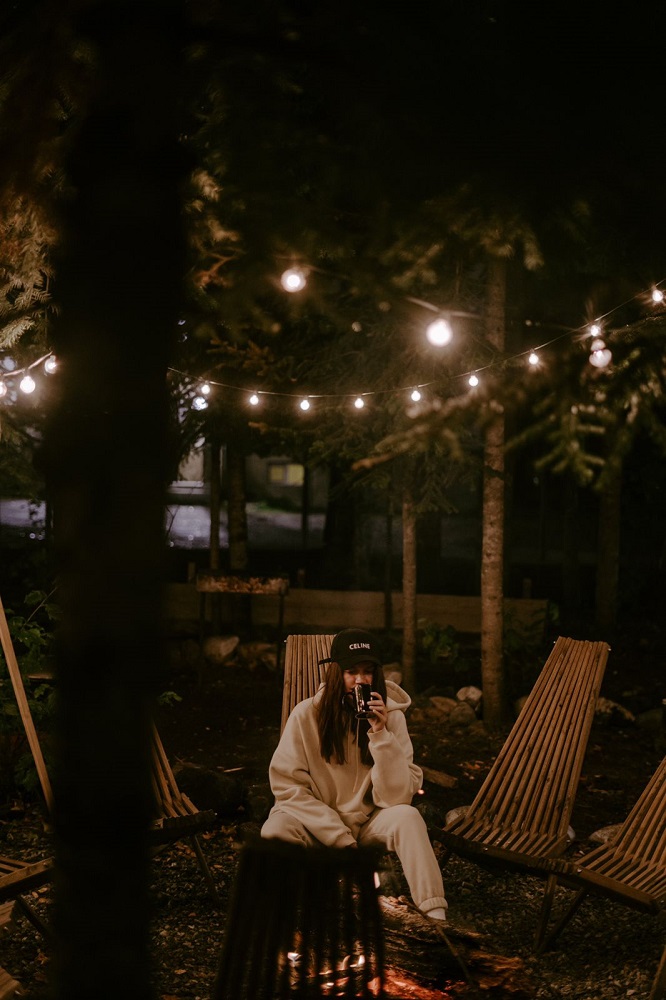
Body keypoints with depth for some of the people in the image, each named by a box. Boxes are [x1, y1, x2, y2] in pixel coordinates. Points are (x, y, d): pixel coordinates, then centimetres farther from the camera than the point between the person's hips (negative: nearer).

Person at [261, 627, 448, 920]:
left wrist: (380, 733, -25)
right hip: (317, 826, -1)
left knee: (407, 816, -30)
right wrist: (341, 839, -16)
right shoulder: (307, 715, -10)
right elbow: (286, 784, -10)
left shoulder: (391, 716, -8)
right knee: (275, 830, -32)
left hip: (370, 823, 1)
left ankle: (436, 915, -31)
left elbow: (397, 797, -14)